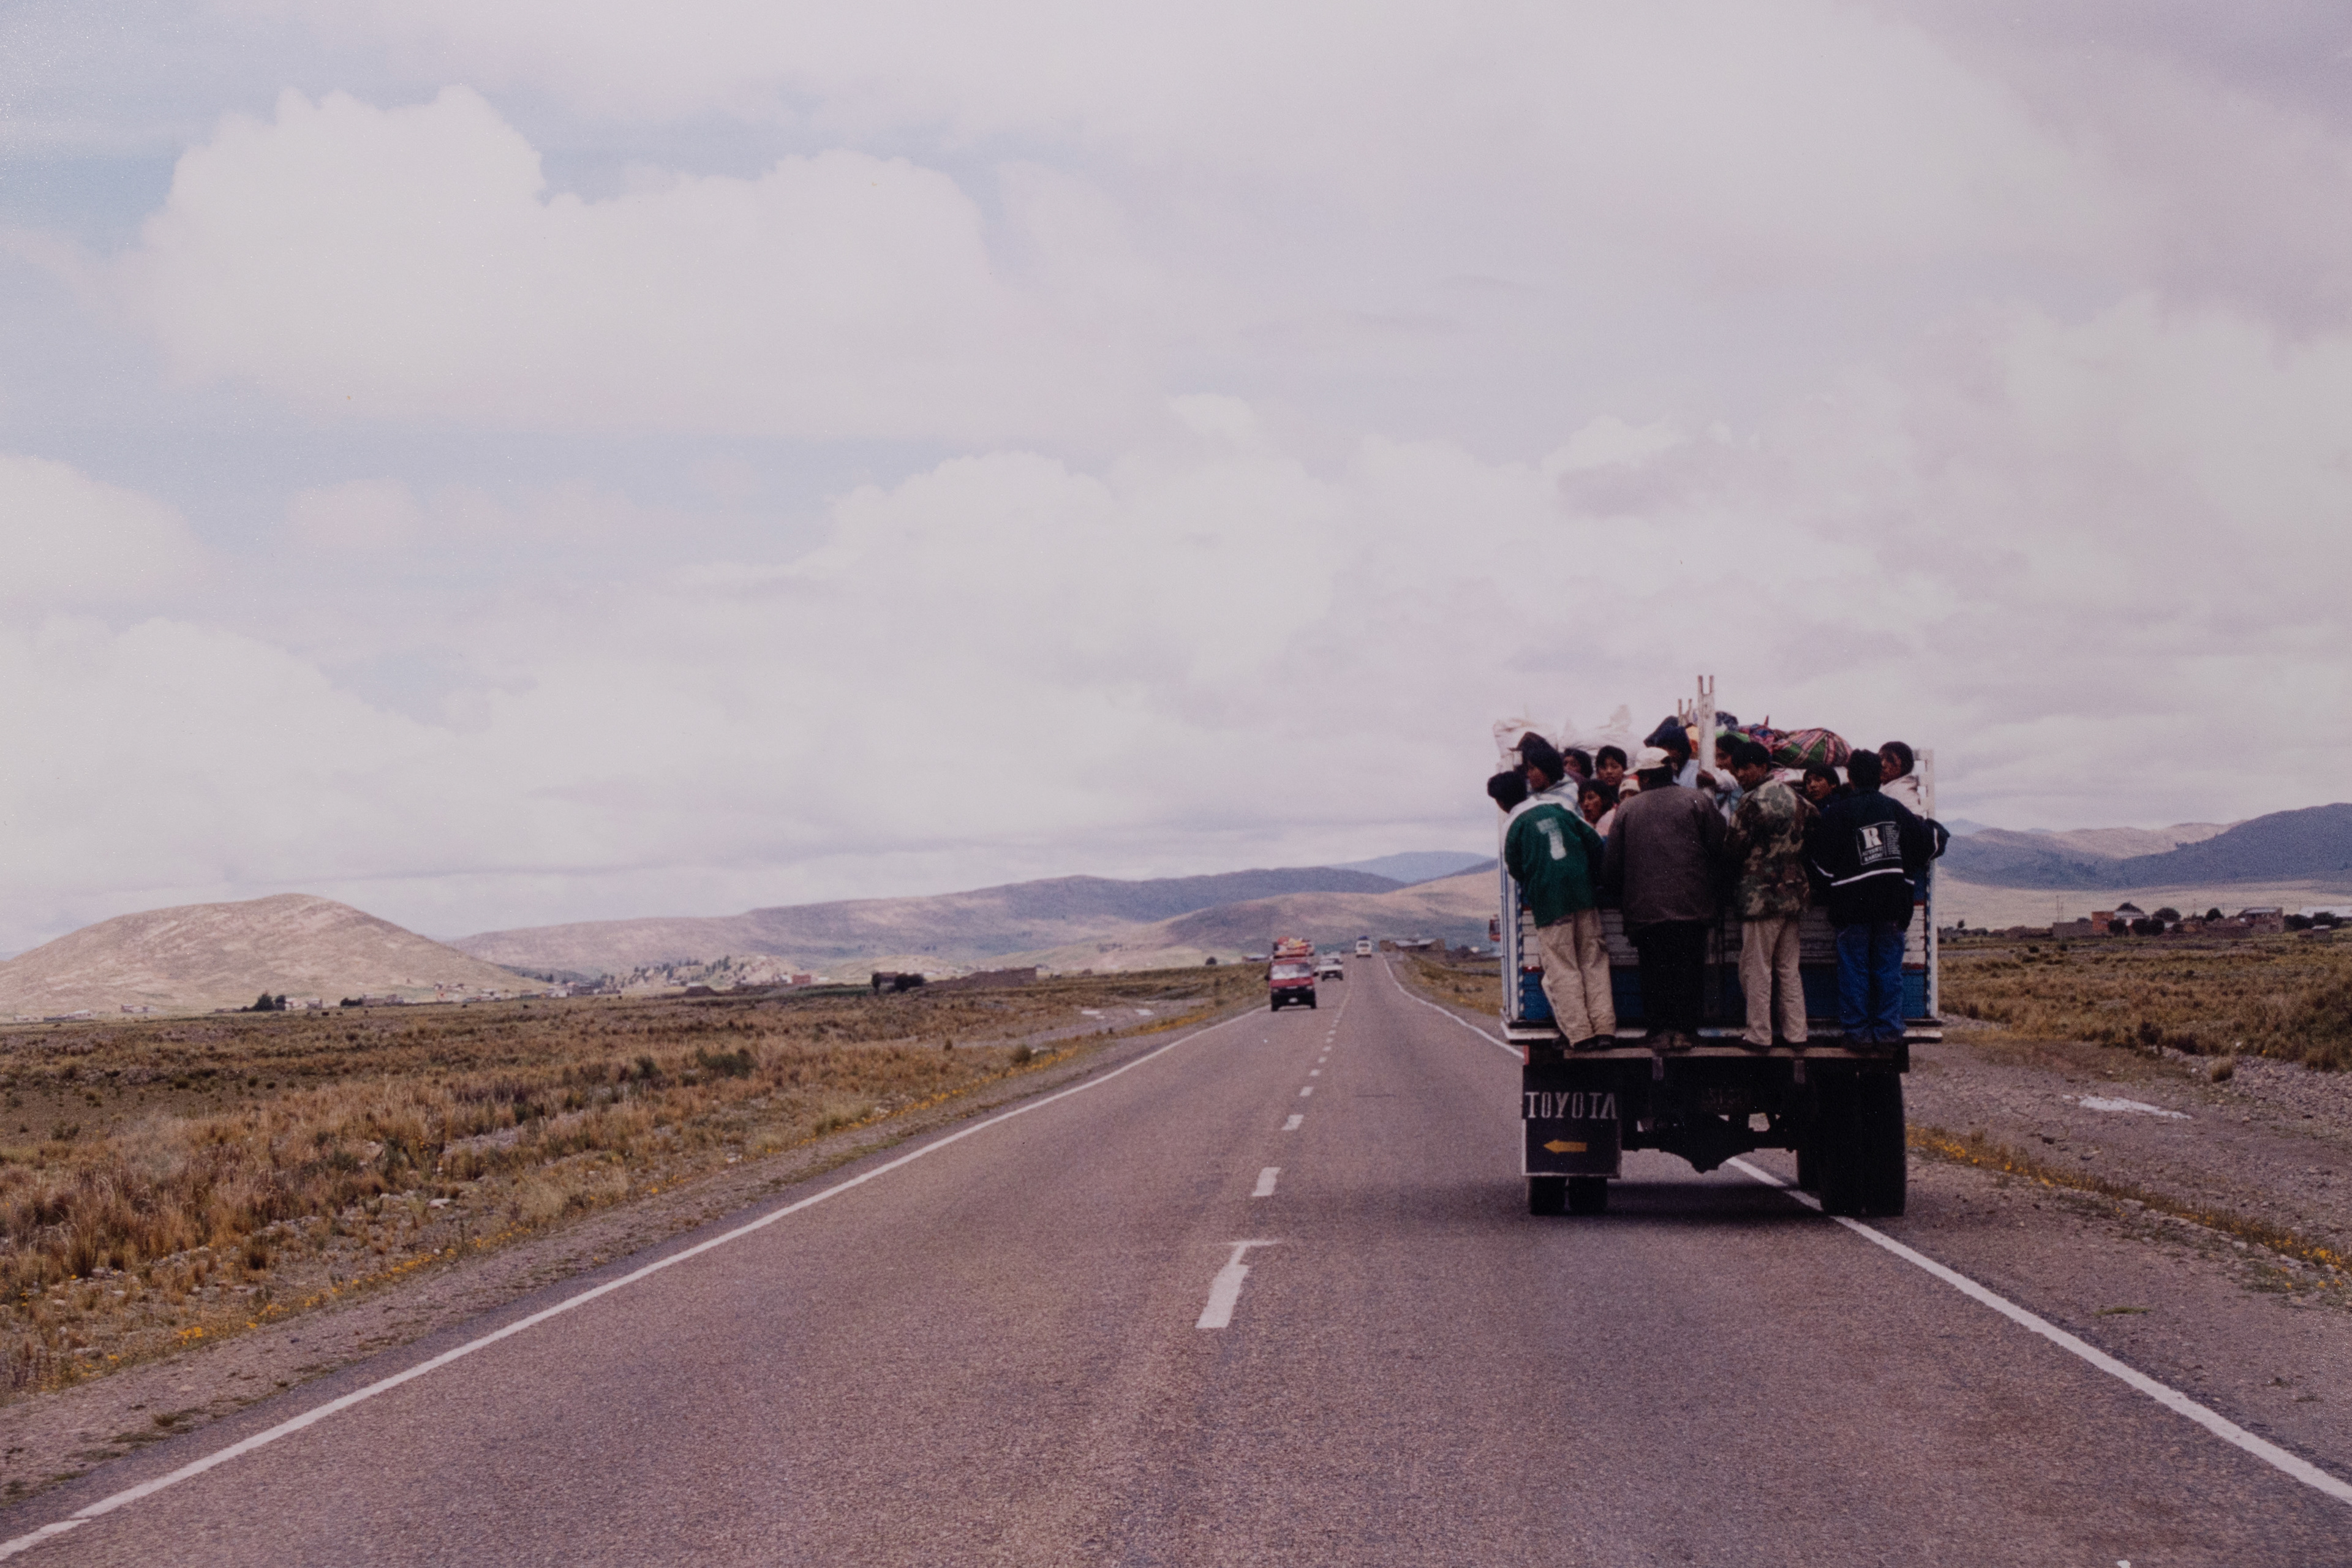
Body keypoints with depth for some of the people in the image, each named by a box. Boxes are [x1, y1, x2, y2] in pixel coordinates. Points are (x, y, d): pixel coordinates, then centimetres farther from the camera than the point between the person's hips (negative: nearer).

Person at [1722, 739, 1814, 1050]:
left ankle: (1759, 1035, 3)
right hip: (1793, 893, 7)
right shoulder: (1795, 799, 6)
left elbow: (1732, 850, -12)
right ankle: (1795, 1032, 14)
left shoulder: (1753, 803, -15)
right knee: (1788, 969, 13)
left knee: (1756, 969, 1)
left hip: (1761, 895, -7)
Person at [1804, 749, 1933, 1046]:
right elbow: (1923, 847, 14)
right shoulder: (1896, 810, 7)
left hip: (1853, 905, -3)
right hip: (1892, 905, 3)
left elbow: (1819, 861, -5)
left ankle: (1857, 1030, 4)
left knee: (1854, 970, 3)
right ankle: (1889, 1029, 8)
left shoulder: (1835, 813, -5)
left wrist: (1831, 894, 8)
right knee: (1889, 969, 8)